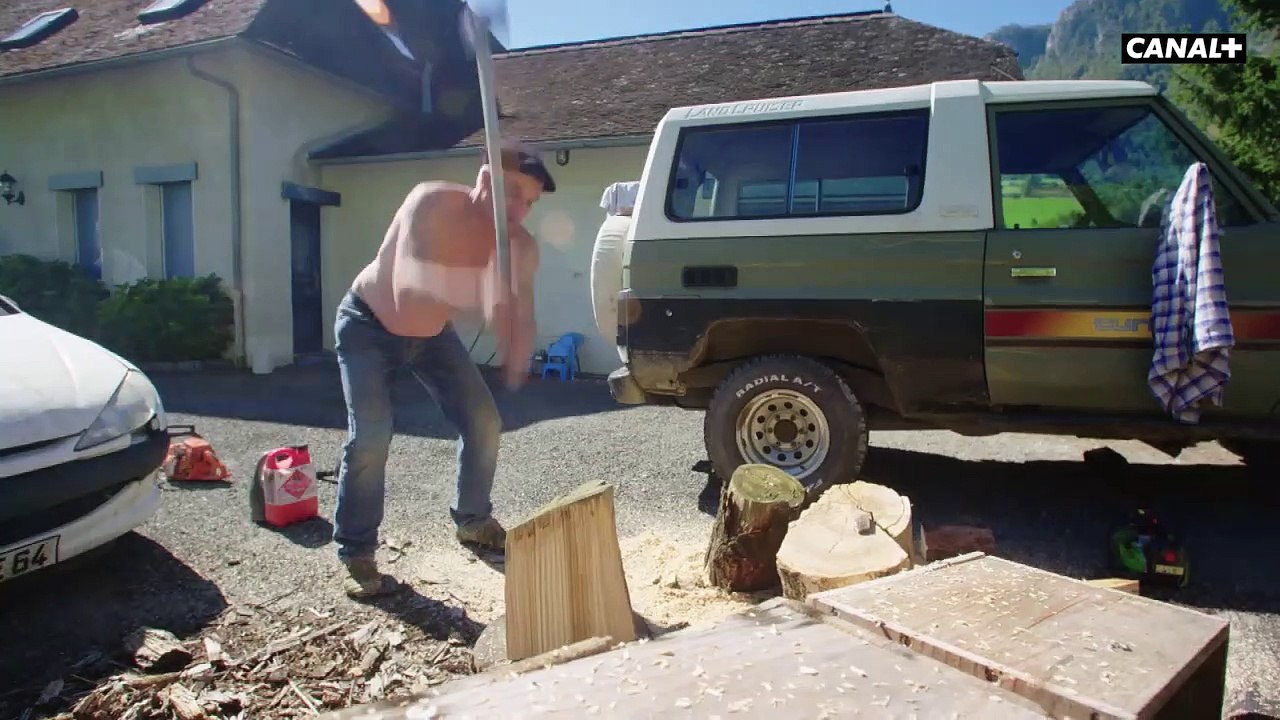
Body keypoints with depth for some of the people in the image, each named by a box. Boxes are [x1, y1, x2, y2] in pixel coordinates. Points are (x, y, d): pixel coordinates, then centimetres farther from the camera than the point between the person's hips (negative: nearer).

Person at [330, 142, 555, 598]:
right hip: (368, 325, -4)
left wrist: (516, 367, -37)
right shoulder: (431, 202, -32)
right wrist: (491, 272, -45)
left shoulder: (520, 248, -18)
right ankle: (355, 555, -1)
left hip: (432, 331, 5)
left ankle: (472, 520, 24)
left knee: (484, 425, 0)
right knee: (370, 437, -18)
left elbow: (517, 320, -16)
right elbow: (409, 293, -43)